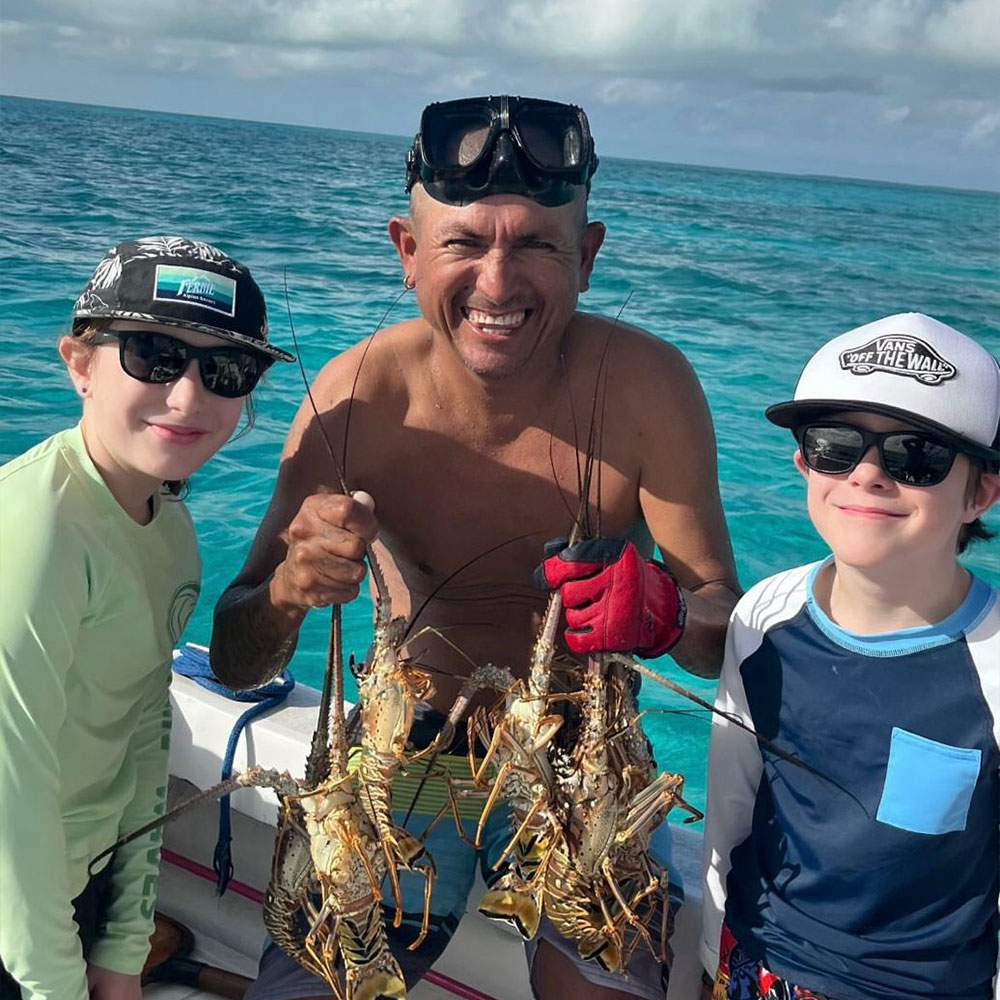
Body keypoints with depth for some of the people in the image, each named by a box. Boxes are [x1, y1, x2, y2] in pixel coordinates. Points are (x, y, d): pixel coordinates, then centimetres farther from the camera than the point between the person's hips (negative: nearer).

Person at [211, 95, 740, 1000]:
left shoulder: (645, 386, -19)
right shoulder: (355, 398, -17)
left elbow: (727, 634, -13)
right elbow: (237, 665, -13)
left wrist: (666, 616, -36)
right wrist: (287, 590, -36)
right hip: (414, 746, 1)